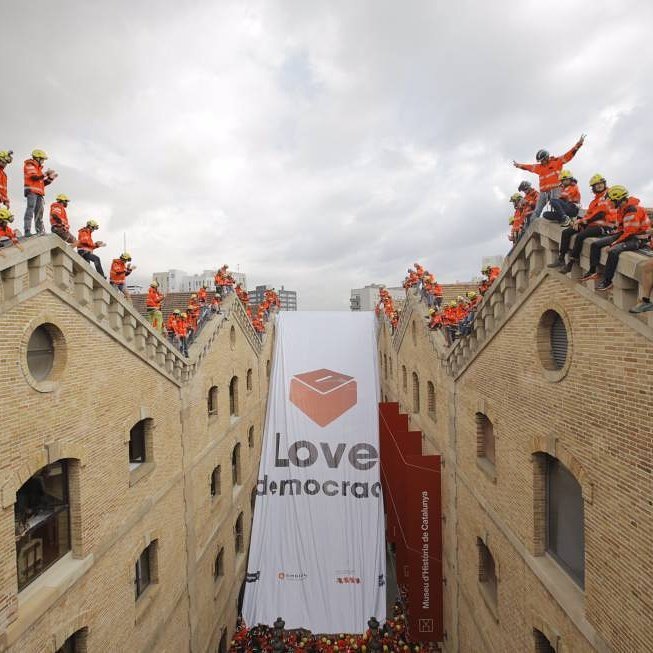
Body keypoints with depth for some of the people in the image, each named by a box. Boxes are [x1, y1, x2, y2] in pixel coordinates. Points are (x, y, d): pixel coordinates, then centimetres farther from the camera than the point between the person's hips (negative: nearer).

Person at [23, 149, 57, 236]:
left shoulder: (38, 168, 28)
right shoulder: (30, 165, 3)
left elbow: (42, 183, 24)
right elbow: (33, 177, -13)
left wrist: (51, 178, 15)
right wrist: (45, 174, -8)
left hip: (39, 193, 9)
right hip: (31, 191, -9)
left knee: (39, 212, 6)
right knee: (30, 211, -16)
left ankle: (40, 231, 7)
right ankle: (27, 231, -22)